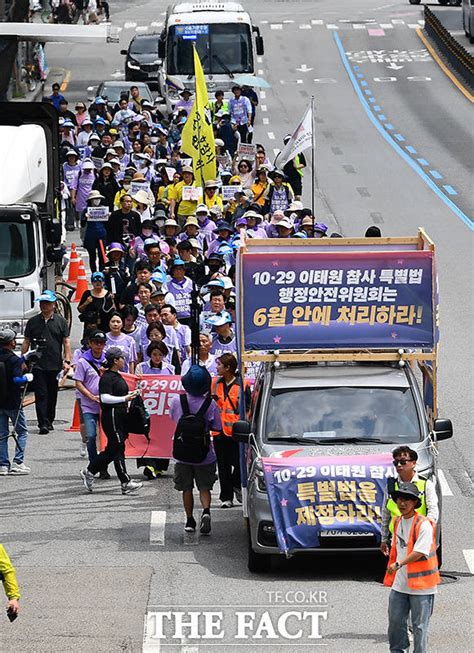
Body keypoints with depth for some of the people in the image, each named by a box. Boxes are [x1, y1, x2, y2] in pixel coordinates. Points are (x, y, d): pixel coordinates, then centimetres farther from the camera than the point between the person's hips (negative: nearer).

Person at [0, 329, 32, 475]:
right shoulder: (14, 360, -16)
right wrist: (27, 377, -6)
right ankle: (17, 462, -2)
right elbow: (17, 380, -25)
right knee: (22, 432, 8)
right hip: (13, 402, -5)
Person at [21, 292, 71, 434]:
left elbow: (66, 342, 4)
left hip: (55, 365, 0)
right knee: (41, 395, -8)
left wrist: (67, 361, -5)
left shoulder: (60, 321, 5)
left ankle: (49, 420, 22)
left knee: (52, 395, 9)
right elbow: (26, 342, 10)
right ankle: (43, 424, -13)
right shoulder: (33, 322, 7)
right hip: (38, 366, 0)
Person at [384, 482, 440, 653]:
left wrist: (399, 564, -28)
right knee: (395, 620, 12)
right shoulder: (398, 522, 10)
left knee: (419, 625, 1)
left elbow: (420, 552, -23)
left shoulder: (423, 525, -15)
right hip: (400, 584, 7)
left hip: (420, 585, -7)